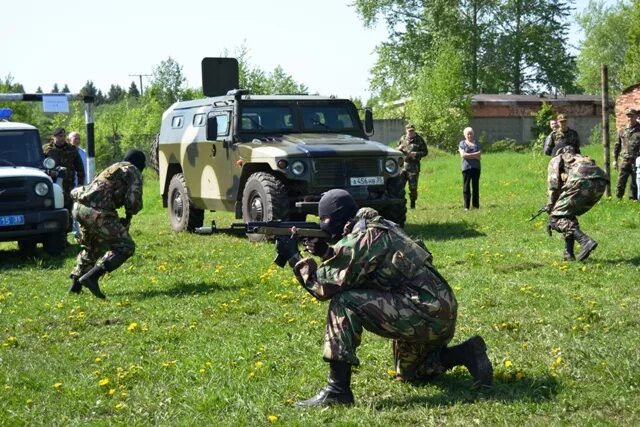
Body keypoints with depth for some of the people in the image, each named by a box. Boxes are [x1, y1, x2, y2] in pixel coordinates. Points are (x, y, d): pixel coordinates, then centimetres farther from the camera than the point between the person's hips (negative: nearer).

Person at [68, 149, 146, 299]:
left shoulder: (114, 168, 30)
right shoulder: (133, 172, 5)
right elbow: (133, 201, -9)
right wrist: (129, 215, 12)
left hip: (79, 207, 9)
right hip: (96, 211, -9)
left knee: (92, 247, 30)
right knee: (125, 247, -3)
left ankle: (76, 284, 30)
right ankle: (91, 277, -14)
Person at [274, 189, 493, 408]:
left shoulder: (363, 237, -14)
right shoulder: (378, 227, 14)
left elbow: (325, 286, -15)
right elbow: (349, 271, 24)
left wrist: (293, 257, -4)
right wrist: (326, 253, 9)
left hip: (425, 313, -10)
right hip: (441, 314, 10)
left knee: (344, 302, -16)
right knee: (409, 373, 31)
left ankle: (338, 390, -16)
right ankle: (467, 353, 17)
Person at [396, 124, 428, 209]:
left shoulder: (419, 140, -1)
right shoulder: (402, 139, 10)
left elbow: (425, 152, 0)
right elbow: (396, 150, 19)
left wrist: (416, 154, -15)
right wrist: (399, 148, -5)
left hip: (414, 166, -3)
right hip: (403, 165, 3)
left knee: (413, 186, 0)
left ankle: (413, 204, 11)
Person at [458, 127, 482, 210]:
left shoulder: (476, 143, 12)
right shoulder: (462, 143, 6)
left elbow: (479, 155, 0)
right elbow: (463, 154, -7)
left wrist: (468, 155, -8)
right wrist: (475, 155, -7)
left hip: (476, 167, 2)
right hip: (466, 167, -2)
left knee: (475, 186, 3)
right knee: (466, 187, -3)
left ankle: (476, 205, 7)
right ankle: (466, 206, -1)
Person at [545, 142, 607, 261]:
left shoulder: (556, 160, 26)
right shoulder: (580, 158, 41)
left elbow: (554, 186, 13)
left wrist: (550, 208, 24)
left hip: (582, 182, -6)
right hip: (600, 184, 6)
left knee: (557, 218, 3)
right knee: (569, 215, 24)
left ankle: (585, 241, -16)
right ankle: (569, 253, 17)